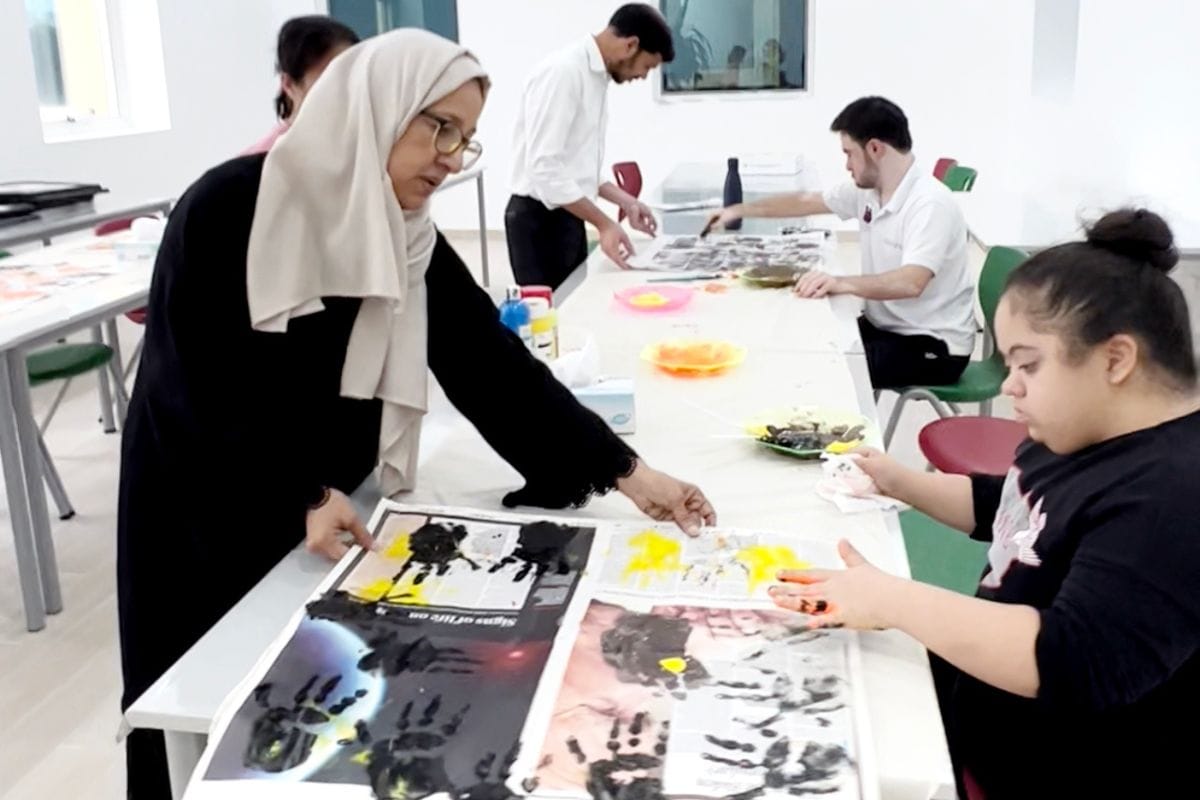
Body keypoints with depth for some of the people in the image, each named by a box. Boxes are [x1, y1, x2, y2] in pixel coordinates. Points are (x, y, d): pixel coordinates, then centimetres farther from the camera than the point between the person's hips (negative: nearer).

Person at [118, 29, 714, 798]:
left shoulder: (410, 239, -6)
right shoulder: (224, 210, -22)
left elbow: (495, 366, -10)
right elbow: (194, 385, -20)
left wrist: (628, 473, -15)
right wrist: (303, 498, -25)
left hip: (327, 512, 5)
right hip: (201, 513, -4)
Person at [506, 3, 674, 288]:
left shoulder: (598, 76, 11)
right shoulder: (562, 72, -18)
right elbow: (544, 168, -24)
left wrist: (627, 202, 11)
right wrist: (604, 223, -24)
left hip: (567, 215, 9)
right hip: (540, 219, -9)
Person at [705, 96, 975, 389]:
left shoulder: (930, 203, -23)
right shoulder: (866, 190, 3)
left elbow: (910, 283, -37)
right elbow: (807, 202, 18)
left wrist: (841, 283, -49)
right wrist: (740, 210, 22)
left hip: (932, 345, -8)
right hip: (883, 327, 8)